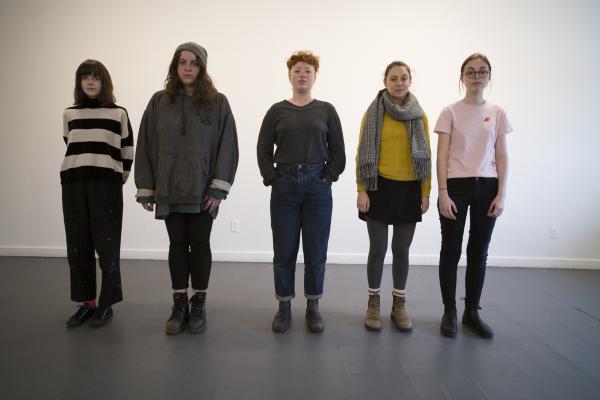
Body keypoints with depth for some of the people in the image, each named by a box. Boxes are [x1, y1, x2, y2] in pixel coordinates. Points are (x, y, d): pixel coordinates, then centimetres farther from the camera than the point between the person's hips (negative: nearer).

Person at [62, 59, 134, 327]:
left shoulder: (119, 114, 5)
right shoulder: (69, 114, 13)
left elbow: (128, 153, 7)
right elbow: (70, 148, 22)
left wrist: (120, 179, 7)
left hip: (107, 184, -3)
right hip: (73, 184, 3)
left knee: (106, 245, -3)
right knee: (78, 245, 4)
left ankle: (106, 304, 8)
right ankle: (86, 303, 15)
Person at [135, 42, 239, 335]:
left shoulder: (217, 102, -1)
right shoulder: (159, 102, 5)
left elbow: (227, 147, -5)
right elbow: (145, 145, 5)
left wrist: (219, 188, -11)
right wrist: (145, 189, 1)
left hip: (203, 190, -2)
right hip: (169, 190, 2)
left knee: (200, 244, 7)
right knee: (177, 244, 9)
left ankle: (199, 305, 21)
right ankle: (179, 305, 21)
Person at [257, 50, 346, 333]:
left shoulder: (326, 110, 5)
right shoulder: (277, 111, 6)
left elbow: (338, 151, 5)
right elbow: (263, 150, 6)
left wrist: (328, 178, -4)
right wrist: (272, 178, -4)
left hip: (318, 187, 0)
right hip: (284, 186, 1)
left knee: (316, 252, 5)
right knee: (284, 251, 6)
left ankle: (313, 307, 20)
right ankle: (284, 307, 20)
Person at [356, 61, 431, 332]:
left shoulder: (419, 116, 6)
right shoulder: (372, 113, 0)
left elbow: (426, 156, 5)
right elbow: (362, 154, -2)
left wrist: (426, 193, 1)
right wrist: (361, 190, -8)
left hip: (408, 190, 2)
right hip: (379, 187, -2)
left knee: (401, 250, 8)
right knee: (378, 249, 3)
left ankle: (399, 305, 22)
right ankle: (373, 304, 19)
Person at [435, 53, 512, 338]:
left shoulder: (497, 113, 7)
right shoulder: (450, 112, -1)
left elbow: (501, 156, 6)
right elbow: (442, 155, -3)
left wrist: (501, 194, -2)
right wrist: (443, 192, -11)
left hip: (487, 187, 3)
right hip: (456, 186, -2)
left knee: (478, 253, 9)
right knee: (451, 252, 4)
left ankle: (472, 312, 23)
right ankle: (449, 312, 17)